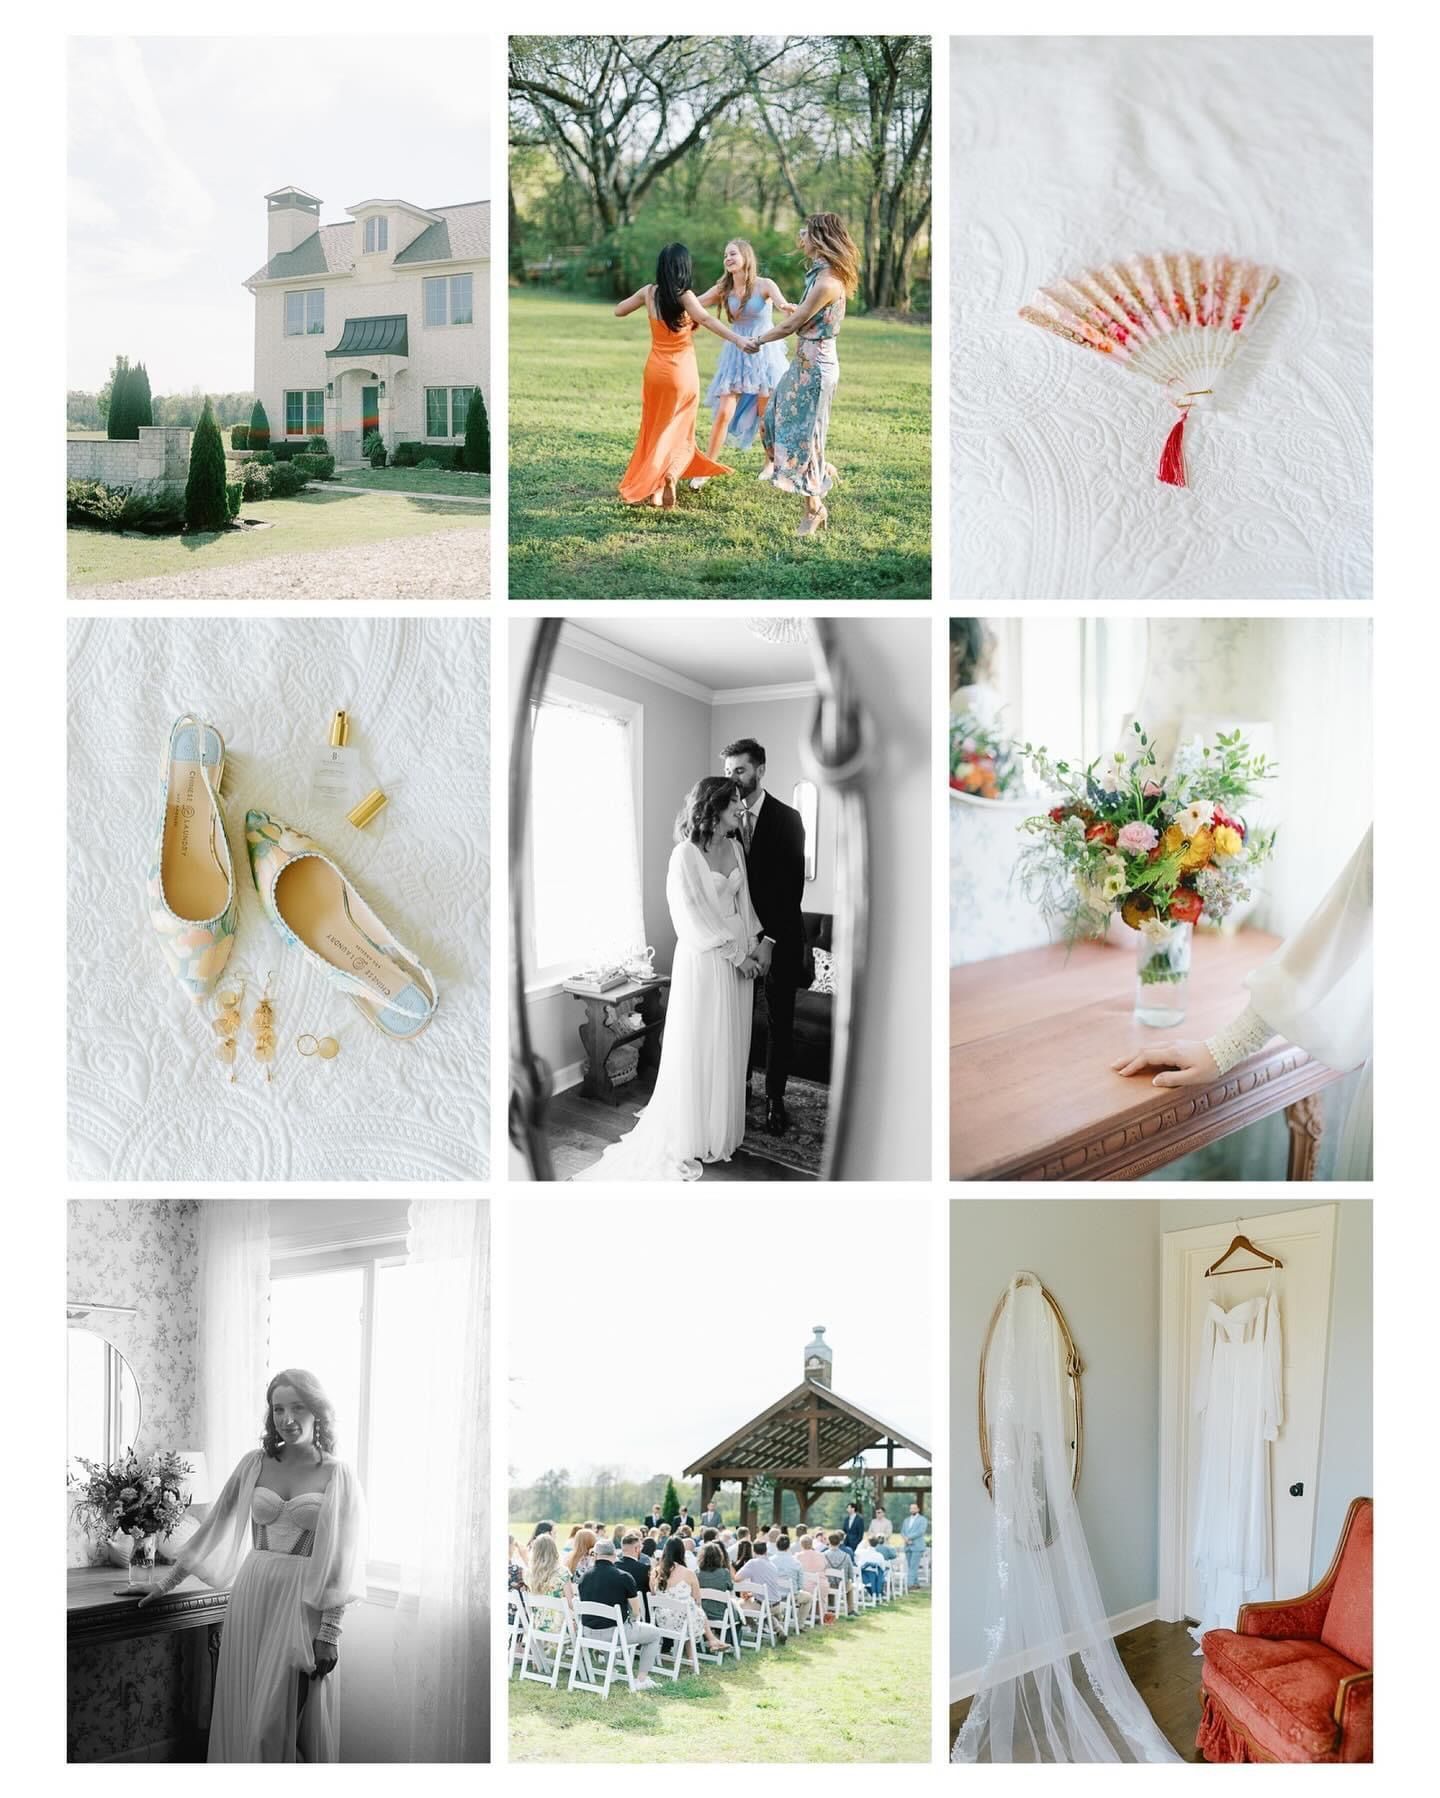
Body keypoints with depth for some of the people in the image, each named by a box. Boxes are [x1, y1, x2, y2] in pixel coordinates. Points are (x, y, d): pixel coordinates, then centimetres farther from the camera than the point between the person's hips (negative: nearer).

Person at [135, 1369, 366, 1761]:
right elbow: (215, 1526, 12)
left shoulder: (337, 1475, -5)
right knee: (243, 1711, 8)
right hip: (253, 1592, 4)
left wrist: (329, 1633, -11)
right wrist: (167, 1583, 13)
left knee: (280, 1717, -1)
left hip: (305, 1601, -3)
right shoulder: (255, 1464, 5)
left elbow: (342, 1562, -6)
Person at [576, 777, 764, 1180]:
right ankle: (686, 1143, 12)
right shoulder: (686, 855, -13)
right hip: (704, 961, -7)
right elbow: (694, 918, -15)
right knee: (696, 1050, 1)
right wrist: (737, 954, -14)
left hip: (739, 958, 7)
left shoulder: (735, 848, 8)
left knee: (730, 1048, 11)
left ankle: (721, 1132, 24)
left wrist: (753, 945, 0)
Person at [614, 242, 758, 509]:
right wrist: (739, 340, -45)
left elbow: (618, 311, 12)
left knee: (654, 430, 16)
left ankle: (652, 491, 10)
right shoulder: (684, 296, -15)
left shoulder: (649, 292, -3)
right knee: (678, 432, 9)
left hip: (655, 370, 4)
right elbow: (706, 320, -33)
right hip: (682, 372, -3)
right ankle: (671, 473, -18)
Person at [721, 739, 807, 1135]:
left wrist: (769, 939, -17)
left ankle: (775, 1099, 14)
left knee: (779, 1021, 5)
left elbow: (793, 886, -11)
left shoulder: (787, 819, -6)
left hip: (780, 937, -2)